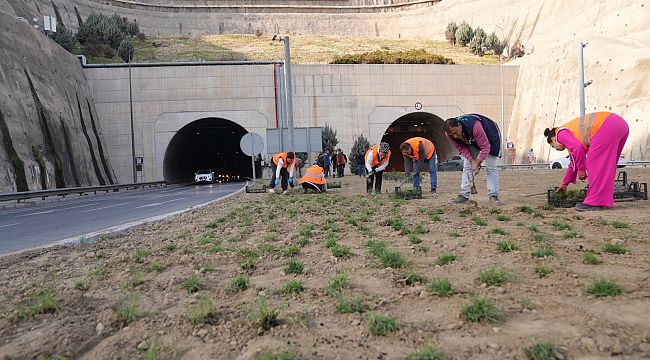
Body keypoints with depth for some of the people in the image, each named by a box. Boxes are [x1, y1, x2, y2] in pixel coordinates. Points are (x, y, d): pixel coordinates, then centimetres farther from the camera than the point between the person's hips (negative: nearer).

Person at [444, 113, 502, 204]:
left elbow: (485, 147, -36)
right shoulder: (449, 133, -28)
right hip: (471, 142, 5)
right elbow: (461, 147, -14)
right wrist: (472, 160, -24)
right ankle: (464, 195, -1)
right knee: (467, 166, -3)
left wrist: (478, 163, -39)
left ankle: (493, 195, -8)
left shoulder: (475, 126, -45)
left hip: (489, 137, -5)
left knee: (491, 166, -11)